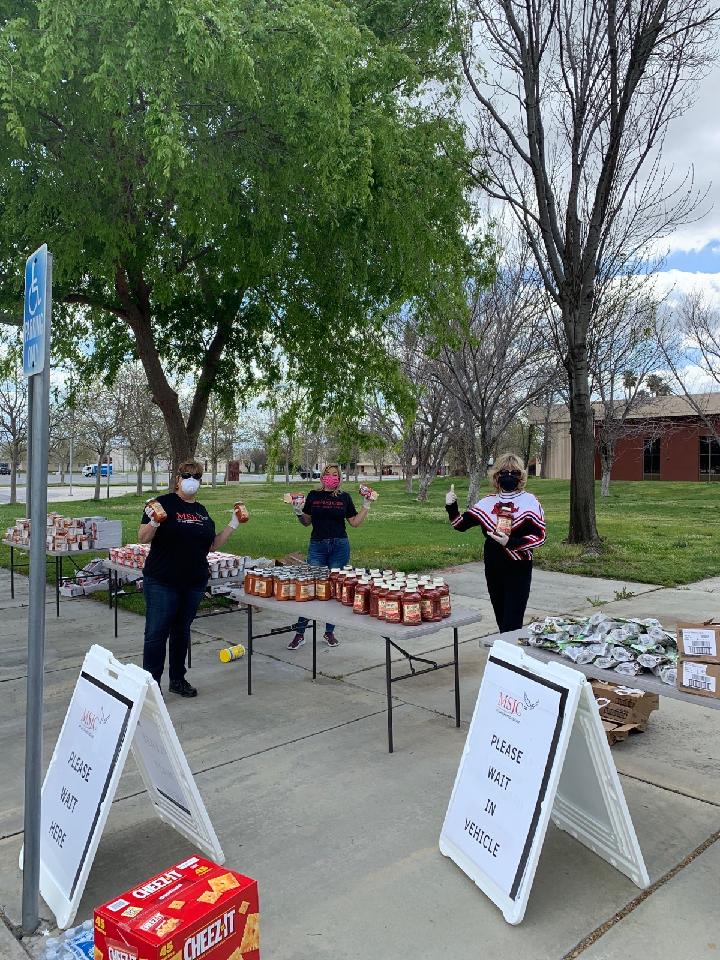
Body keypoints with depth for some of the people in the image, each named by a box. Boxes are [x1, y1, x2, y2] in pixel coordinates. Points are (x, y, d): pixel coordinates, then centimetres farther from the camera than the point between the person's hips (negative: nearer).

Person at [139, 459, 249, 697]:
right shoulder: (164, 503, -6)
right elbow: (143, 538, -10)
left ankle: (177, 679, 27)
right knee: (156, 633, -2)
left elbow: (213, 545, 16)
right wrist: (154, 522, -29)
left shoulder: (202, 511, 12)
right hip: (162, 582, -5)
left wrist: (233, 524, 9)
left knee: (182, 631, 15)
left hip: (194, 583, 6)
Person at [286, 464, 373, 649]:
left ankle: (329, 632, 20)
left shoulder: (345, 497, 5)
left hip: (340, 546, 1)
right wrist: (299, 513, -8)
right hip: (317, 545, -1)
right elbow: (307, 522, 11)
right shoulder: (313, 496, 5)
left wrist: (366, 506, 0)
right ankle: (300, 634, 3)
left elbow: (355, 522, 9)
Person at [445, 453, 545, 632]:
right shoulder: (487, 502, 6)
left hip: (518, 570, -4)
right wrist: (451, 507, -10)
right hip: (493, 569, 5)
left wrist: (511, 542, -24)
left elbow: (539, 536, -12)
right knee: (501, 620, 15)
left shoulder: (529, 501, -5)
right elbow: (461, 524, 9)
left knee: (512, 624, -8)